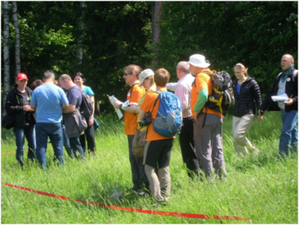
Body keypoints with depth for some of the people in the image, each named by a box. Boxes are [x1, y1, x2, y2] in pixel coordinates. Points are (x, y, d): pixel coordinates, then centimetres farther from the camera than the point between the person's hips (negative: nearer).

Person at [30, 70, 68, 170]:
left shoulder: (37, 90, -5)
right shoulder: (59, 90, -5)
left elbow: (32, 106, 3)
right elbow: (66, 106, -1)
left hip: (41, 123, -1)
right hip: (55, 123, 1)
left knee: (41, 147, 3)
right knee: (58, 147, 10)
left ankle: (43, 169, -2)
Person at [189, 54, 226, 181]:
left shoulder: (201, 76, -10)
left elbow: (203, 95, -26)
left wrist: (196, 110, -13)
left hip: (205, 117, -9)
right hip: (217, 116, 9)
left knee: (204, 151, -5)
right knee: (217, 150, 13)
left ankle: (208, 179, -7)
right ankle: (222, 177, 13)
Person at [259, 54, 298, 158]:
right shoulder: (280, 76, 19)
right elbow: (272, 93, 23)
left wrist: (293, 100, -29)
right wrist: (262, 108, 21)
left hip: (293, 109, -7)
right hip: (283, 109, 7)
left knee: (285, 133, -15)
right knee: (292, 134, 12)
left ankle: (282, 158, -16)